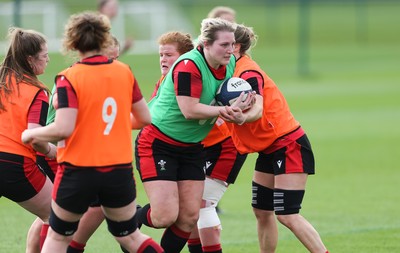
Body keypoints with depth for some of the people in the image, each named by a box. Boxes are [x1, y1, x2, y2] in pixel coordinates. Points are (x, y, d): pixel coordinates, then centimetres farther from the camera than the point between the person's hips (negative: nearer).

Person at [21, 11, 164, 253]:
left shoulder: (69, 78, -13)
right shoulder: (124, 72, 1)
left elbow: (63, 128, -21)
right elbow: (144, 118, 8)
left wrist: (30, 134, -4)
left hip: (79, 171, -3)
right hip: (120, 170, 3)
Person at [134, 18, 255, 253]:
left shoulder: (230, 63, -2)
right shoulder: (188, 66, -26)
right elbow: (190, 110, -30)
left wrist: (237, 115, -10)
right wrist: (228, 109, -24)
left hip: (191, 148, 8)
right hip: (158, 143, -8)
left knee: (189, 216, 3)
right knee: (165, 217, -13)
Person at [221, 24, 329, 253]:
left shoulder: (248, 73, -20)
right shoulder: (235, 70, 8)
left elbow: (257, 110, -36)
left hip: (289, 145, -10)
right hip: (270, 148, 10)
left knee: (287, 215, -14)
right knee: (262, 211, 9)